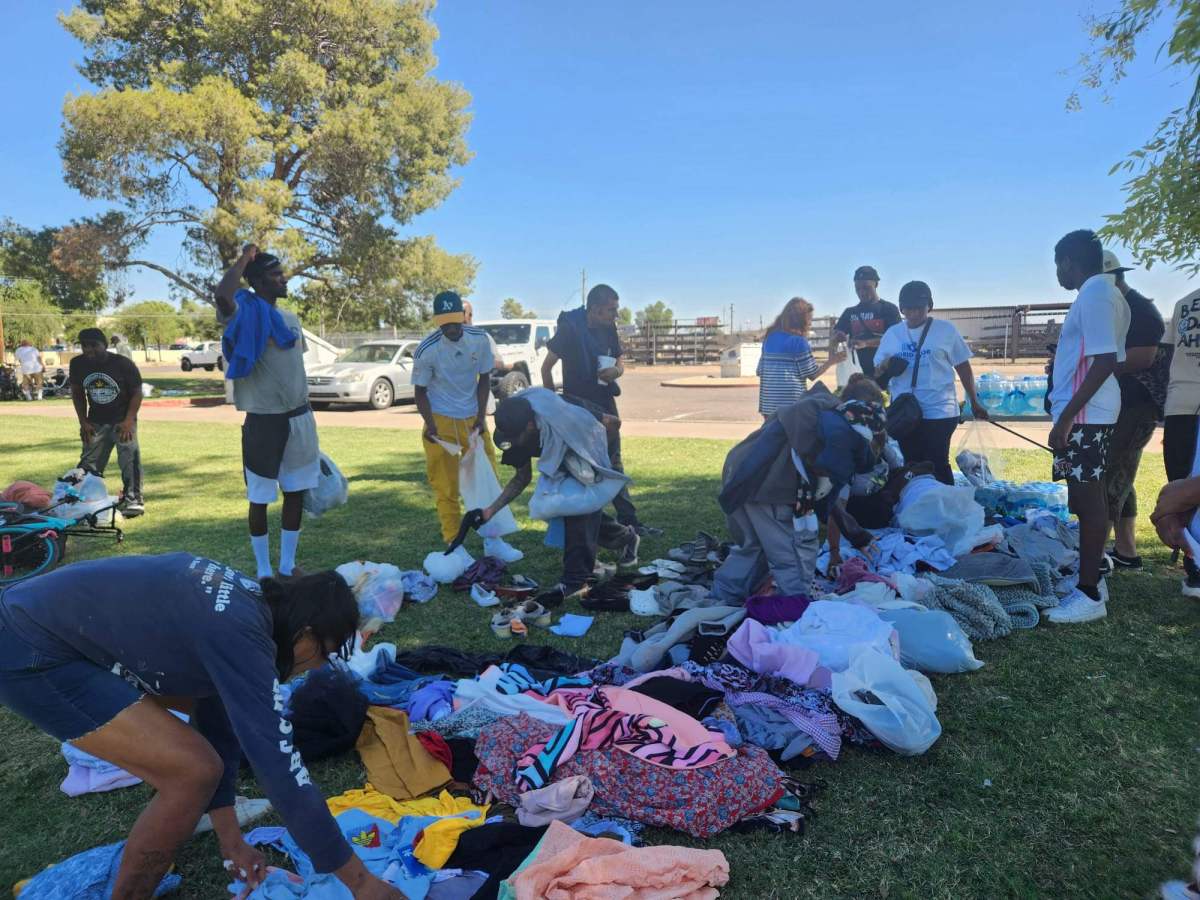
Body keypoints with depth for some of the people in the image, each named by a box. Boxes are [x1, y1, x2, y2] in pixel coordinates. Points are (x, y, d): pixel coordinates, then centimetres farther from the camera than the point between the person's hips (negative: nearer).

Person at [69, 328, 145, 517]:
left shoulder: (123, 364, -15)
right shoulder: (77, 364, -3)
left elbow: (137, 392, -10)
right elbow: (77, 393, 9)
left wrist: (128, 421, -17)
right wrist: (83, 422, 3)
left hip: (122, 420, -4)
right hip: (96, 422, 4)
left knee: (129, 459, -16)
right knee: (89, 464, 7)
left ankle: (133, 499, -11)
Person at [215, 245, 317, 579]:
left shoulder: (292, 318, 11)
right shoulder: (244, 313, -9)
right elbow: (222, 295, -33)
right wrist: (245, 258, -16)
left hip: (300, 417, 6)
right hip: (264, 420, -6)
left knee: (296, 493, 12)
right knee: (260, 499, 5)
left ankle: (288, 567, 25)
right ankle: (264, 572, 18)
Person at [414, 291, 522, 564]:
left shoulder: (480, 339, -8)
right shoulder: (426, 351, -16)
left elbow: (484, 378, 3)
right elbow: (420, 391, -6)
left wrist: (481, 417, -6)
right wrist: (430, 424, -20)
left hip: (473, 419, 3)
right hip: (441, 421, -3)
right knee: (446, 486, -1)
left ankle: (492, 540, 18)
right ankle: (455, 545, 10)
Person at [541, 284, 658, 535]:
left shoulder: (608, 329, 5)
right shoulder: (570, 328, -13)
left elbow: (620, 361, 14)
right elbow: (546, 366, -9)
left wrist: (616, 371, -10)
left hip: (605, 406, 7)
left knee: (614, 465, 12)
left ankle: (628, 521, 19)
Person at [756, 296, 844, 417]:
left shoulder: (770, 337, 13)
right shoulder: (798, 340, -6)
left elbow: (760, 369, 16)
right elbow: (812, 372, -3)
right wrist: (830, 362, 9)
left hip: (768, 400, 6)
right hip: (792, 400, -6)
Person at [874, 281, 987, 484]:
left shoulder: (945, 329, -1)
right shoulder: (892, 333, 8)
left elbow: (963, 367, 5)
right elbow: (878, 370, 10)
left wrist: (974, 402, 6)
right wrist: (885, 366, -13)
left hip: (939, 412, -3)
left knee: (938, 464, -5)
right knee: (912, 464, 11)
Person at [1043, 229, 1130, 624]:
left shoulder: (1094, 295, -14)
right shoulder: (1107, 293, 17)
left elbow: (1105, 362, -23)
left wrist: (1065, 417, -24)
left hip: (1083, 414, -10)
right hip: (1092, 411, 10)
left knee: (1088, 500, -7)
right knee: (1086, 497, 15)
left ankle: (1090, 594, -2)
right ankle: (1091, 579, 24)